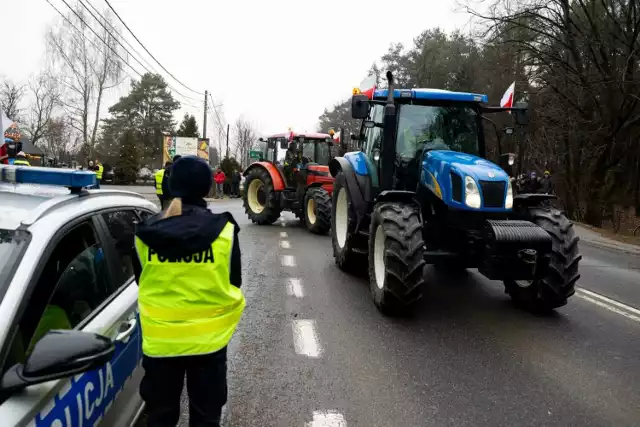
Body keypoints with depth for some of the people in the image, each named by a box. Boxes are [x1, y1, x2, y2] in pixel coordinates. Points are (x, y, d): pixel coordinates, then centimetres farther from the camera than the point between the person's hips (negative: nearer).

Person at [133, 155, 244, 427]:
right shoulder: (224, 231, -14)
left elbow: (141, 281, 6)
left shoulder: (146, 233, -8)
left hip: (159, 340, 2)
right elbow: (233, 283, -2)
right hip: (208, 339, -1)